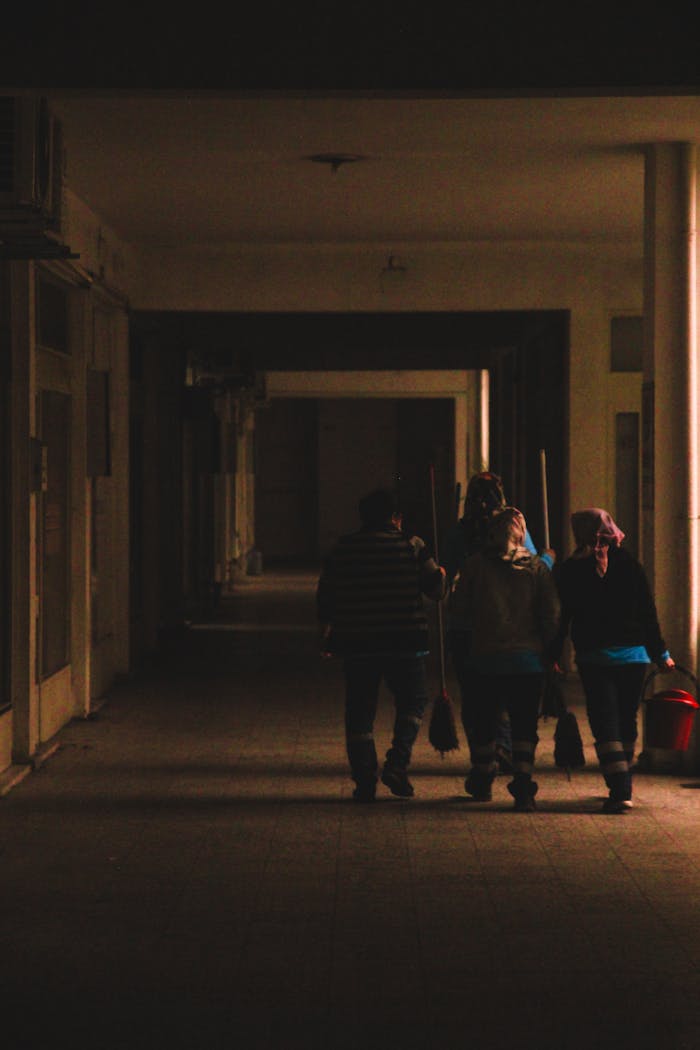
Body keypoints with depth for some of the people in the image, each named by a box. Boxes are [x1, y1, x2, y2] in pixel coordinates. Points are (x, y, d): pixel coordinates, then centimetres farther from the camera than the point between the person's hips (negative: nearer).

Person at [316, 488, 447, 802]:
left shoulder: (342, 549, 5)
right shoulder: (411, 546, -2)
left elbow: (325, 597, 9)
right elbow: (436, 589, -1)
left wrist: (327, 635, 23)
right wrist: (441, 575, 22)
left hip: (356, 644, 2)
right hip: (404, 643, -2)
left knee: (359, 712, 8)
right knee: (413, 701, 15)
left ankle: (364, 782, 4)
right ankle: (397, 764, -2)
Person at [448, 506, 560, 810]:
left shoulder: (475, 565, -3)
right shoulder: (537, 567, 0)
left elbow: (457, 606, -1)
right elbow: (552, 614, -3)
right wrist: (547, 648, 9)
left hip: (485, 657, 0)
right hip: (528, 659, 0)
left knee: (484, 722, 15)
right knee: (524, 725, 4)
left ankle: (481, 784, 30)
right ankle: (523, 788, -8)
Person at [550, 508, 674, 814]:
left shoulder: (570, 570, -3)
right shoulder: (629, 564, 2)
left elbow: (562, 617, -1)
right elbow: (648, 613, 4)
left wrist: (554, 656, 7)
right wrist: (660, 653, 11)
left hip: (594, 658, -2)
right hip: (634, 654, 3)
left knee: (605, 723, -4)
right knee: (627, 720, 15)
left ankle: (619, 790, -18)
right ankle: (622, 787, 24)